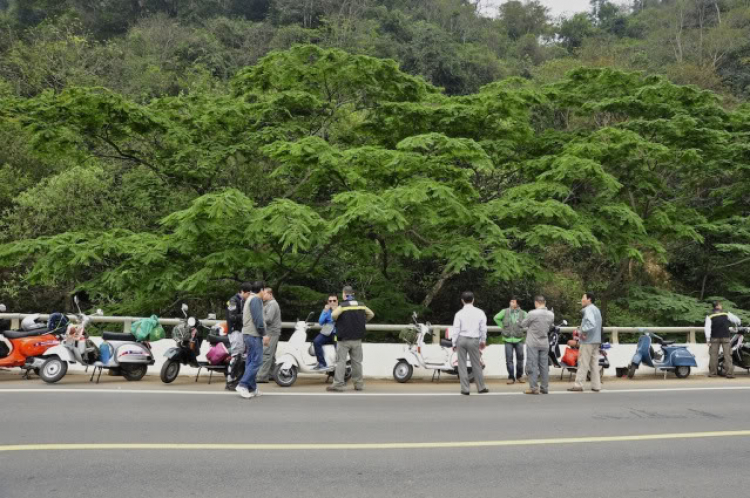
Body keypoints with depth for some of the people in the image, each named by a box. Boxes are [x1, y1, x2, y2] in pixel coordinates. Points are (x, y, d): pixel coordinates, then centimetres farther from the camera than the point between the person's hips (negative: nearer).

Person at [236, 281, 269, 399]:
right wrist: (264, 334, -17)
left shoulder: (249, 299, 20)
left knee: (251, 361, 9)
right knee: (256, 361, -10)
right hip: (254, 334, -10)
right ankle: (243, 385, -14)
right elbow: (258, 318, -18)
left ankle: (251, 388, 11)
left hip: (248, 333, 10)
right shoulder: (256, 299, -10)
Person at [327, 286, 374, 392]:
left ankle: (338, 384, -6)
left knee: (341, 361, -3)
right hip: (357, 339, 4)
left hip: (344, 338, -4)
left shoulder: (343, 305, -10)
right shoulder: (361, 305, 6)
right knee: (357, 361, 10)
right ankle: (359, 384, 12)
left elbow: (333, 315, -25)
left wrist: (337, 321, -5)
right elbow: (371, 314, 17)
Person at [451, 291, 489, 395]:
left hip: (461, 339, -1)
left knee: (462, 364, 7)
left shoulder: (459, 313, -4)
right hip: (473, 340, 1)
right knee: (476, 364, 11)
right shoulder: (480, 312, 0)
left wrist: (454, 343, 5)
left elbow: (456, 329, -4)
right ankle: (481, 388, 19)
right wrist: (483, 341, 20)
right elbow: (483, 328, 6)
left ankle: (465, 389, 10)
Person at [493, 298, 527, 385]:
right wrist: (502, 326, 6)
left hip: (519, 339, 0)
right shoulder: (505, 312, 1)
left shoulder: (523, 313, 0)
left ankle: (519, 376, 24)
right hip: (508, 339, 0)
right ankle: (511, 377, 8)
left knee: (520, 358, 7)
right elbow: (496, 318, 13)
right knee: (509, 359, -1)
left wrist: (525, 331, 4)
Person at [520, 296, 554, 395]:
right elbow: (551, 326, 8)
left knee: (533, 365, 1)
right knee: (544, 365, 10)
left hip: (533, 343, -4)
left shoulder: (533, 313, -16)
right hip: (545, 343, 5)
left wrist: (528, 328, 16)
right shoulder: (551, 314, 0)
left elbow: (522, 325, -5)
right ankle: (545, 388, 14)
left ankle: (533, 388, 0)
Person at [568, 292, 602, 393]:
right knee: (594, 363, 11)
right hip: (596, 341, 9)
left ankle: (578, 385, -4)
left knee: (583, 363, -6)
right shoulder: (596, 309, 19)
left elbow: (591, 323, -29)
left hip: (588, 340, -9)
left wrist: (584, 331, -19)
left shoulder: (588, 309, -12)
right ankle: (596, 385, 12)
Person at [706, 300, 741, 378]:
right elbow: (737, 320, 8)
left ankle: (712, 373, 7)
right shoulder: (726, 314, 0)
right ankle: (729, 373, -3)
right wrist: (736, 325, 32)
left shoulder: (710, 316, -2)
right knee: (727, 355, 1)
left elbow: (707, 328, -11)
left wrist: (708, 339, -10)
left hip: (714, 338, 0)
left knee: (713, 355, 6)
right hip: (726, 337, 0)